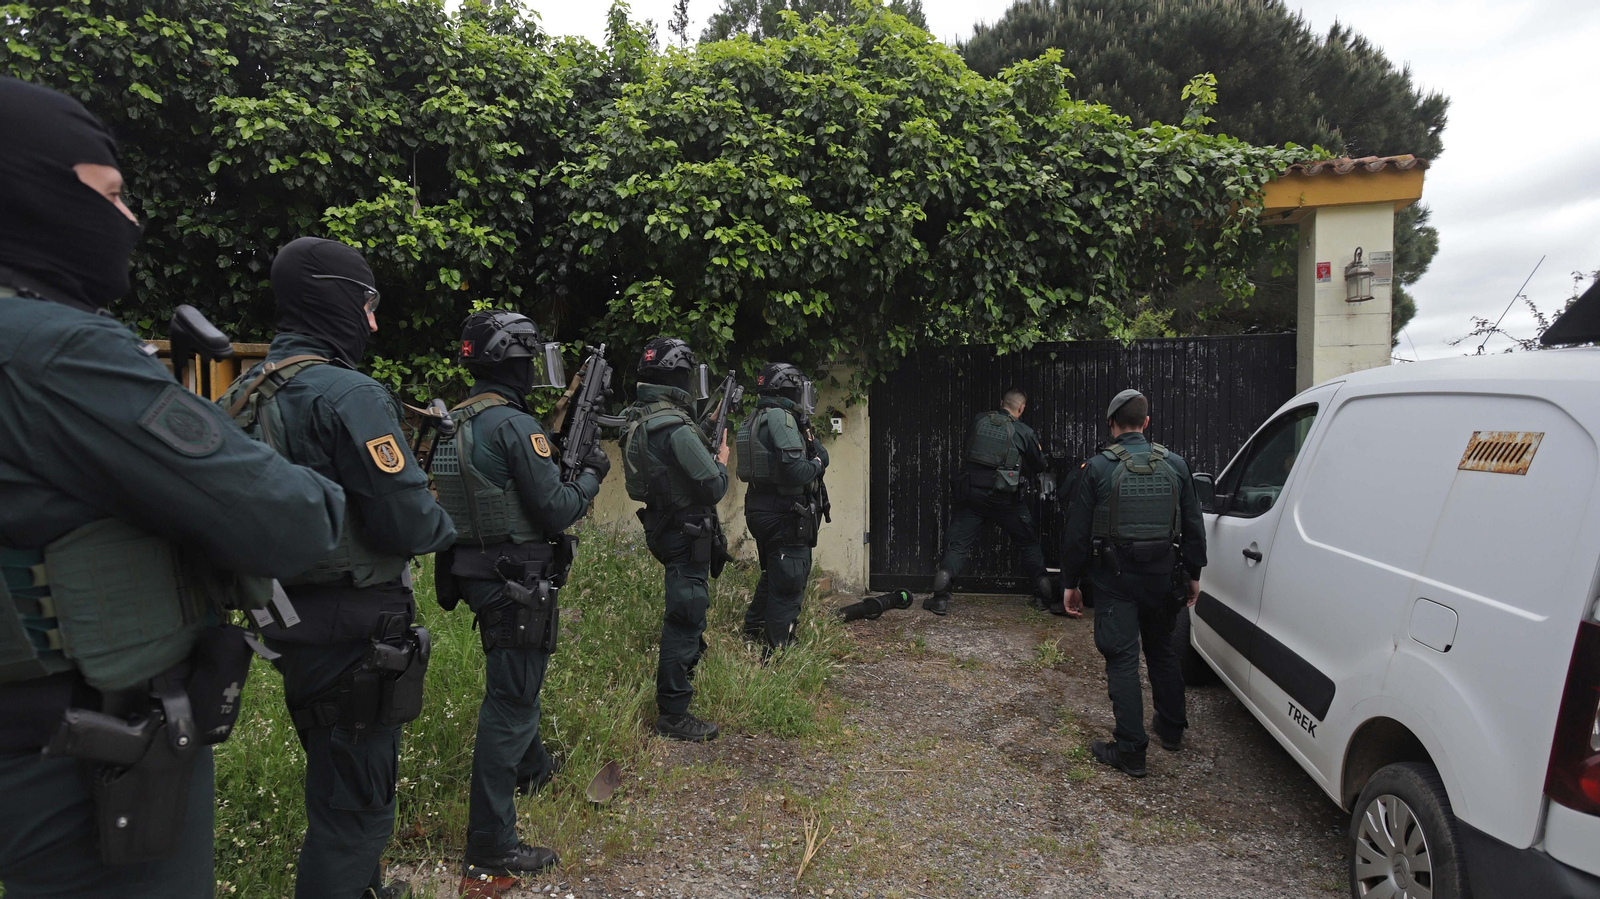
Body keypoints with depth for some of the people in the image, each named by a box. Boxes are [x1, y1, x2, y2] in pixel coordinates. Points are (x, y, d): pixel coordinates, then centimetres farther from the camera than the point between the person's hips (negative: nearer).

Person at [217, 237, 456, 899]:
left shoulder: (246, 396, 7)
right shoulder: (348, 395, -21)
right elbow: (405, 519, -23)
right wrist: (446, 526, -3)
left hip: (291, 621, 10)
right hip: (354, 628, -9)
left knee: (334, 776, 26)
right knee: (356, 799, 5)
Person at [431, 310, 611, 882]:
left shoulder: (458, 424, 7)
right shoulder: (515, 424, -20)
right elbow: (555, 512, -20)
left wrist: (560, 464, 12)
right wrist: (591, 474, -4)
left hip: (475, 573, 10)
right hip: (517, 582, -9)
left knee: (516, 683, 28)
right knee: (510, 701, -2)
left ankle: (532, 768, 52)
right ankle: (491, 847, 6)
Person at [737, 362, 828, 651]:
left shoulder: (755, 419, 14)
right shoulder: (781, 418, -18)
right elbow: (795, 471, -25)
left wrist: (806, 432, 2)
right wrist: (816, 464, -8)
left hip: (760, 509, 10)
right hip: (785, 516, -10)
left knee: (772, 576, 26)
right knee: (789, 585, -2)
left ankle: (752, 632, 39)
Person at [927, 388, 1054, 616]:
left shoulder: (979, 421, 1)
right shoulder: (1024, 432, -3)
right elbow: (1040, 466, 8)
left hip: (970, 493, 1)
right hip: (1004, 498, -1)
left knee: (957, 545, 5)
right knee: (1028, 543, 16)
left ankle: (940, 598, -2)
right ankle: (1045, 596, 23)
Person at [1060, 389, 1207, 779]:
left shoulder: (1099, 467, -9)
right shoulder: (1174, 464, 3)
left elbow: (1077, 531, -7)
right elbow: (1194, 526, 8)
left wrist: (1071, 582, 1)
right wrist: (1193, 574, 17)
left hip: (1116, 579, -4)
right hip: (1163, 577, 4)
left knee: (1122, 659, 0)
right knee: (1162, 649, 22)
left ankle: (1130, 750, 1)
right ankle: (1171, 729, 36)